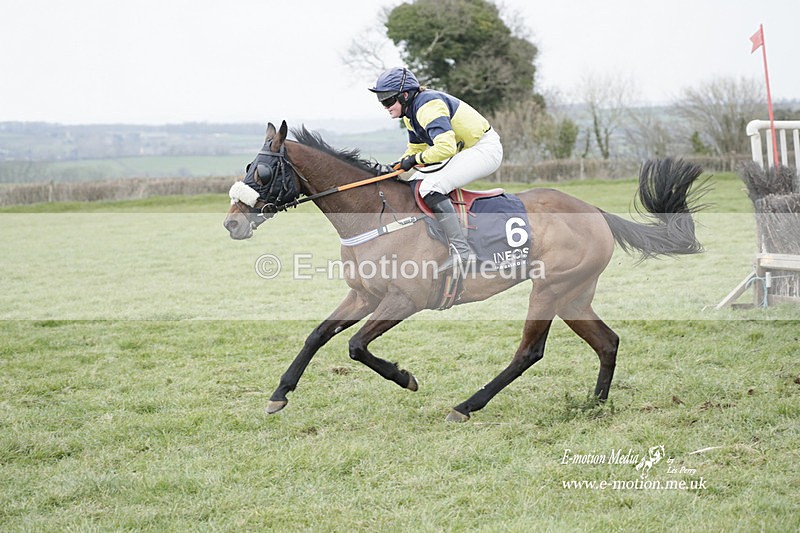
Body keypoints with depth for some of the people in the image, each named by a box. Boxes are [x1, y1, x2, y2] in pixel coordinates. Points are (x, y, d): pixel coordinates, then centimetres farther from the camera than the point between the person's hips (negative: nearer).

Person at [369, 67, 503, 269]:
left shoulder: (429, 106, -24)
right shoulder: (410, 111, 8)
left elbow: (445, 147, -35)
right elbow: (416, 147, 21)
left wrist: (416, 159, -21)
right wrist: (397, 168, 5)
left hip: (485, 149, -11)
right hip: (463, 152, 11)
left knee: (430, 187, -25)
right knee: (415, 183, 14)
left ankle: (461, 250, -28)